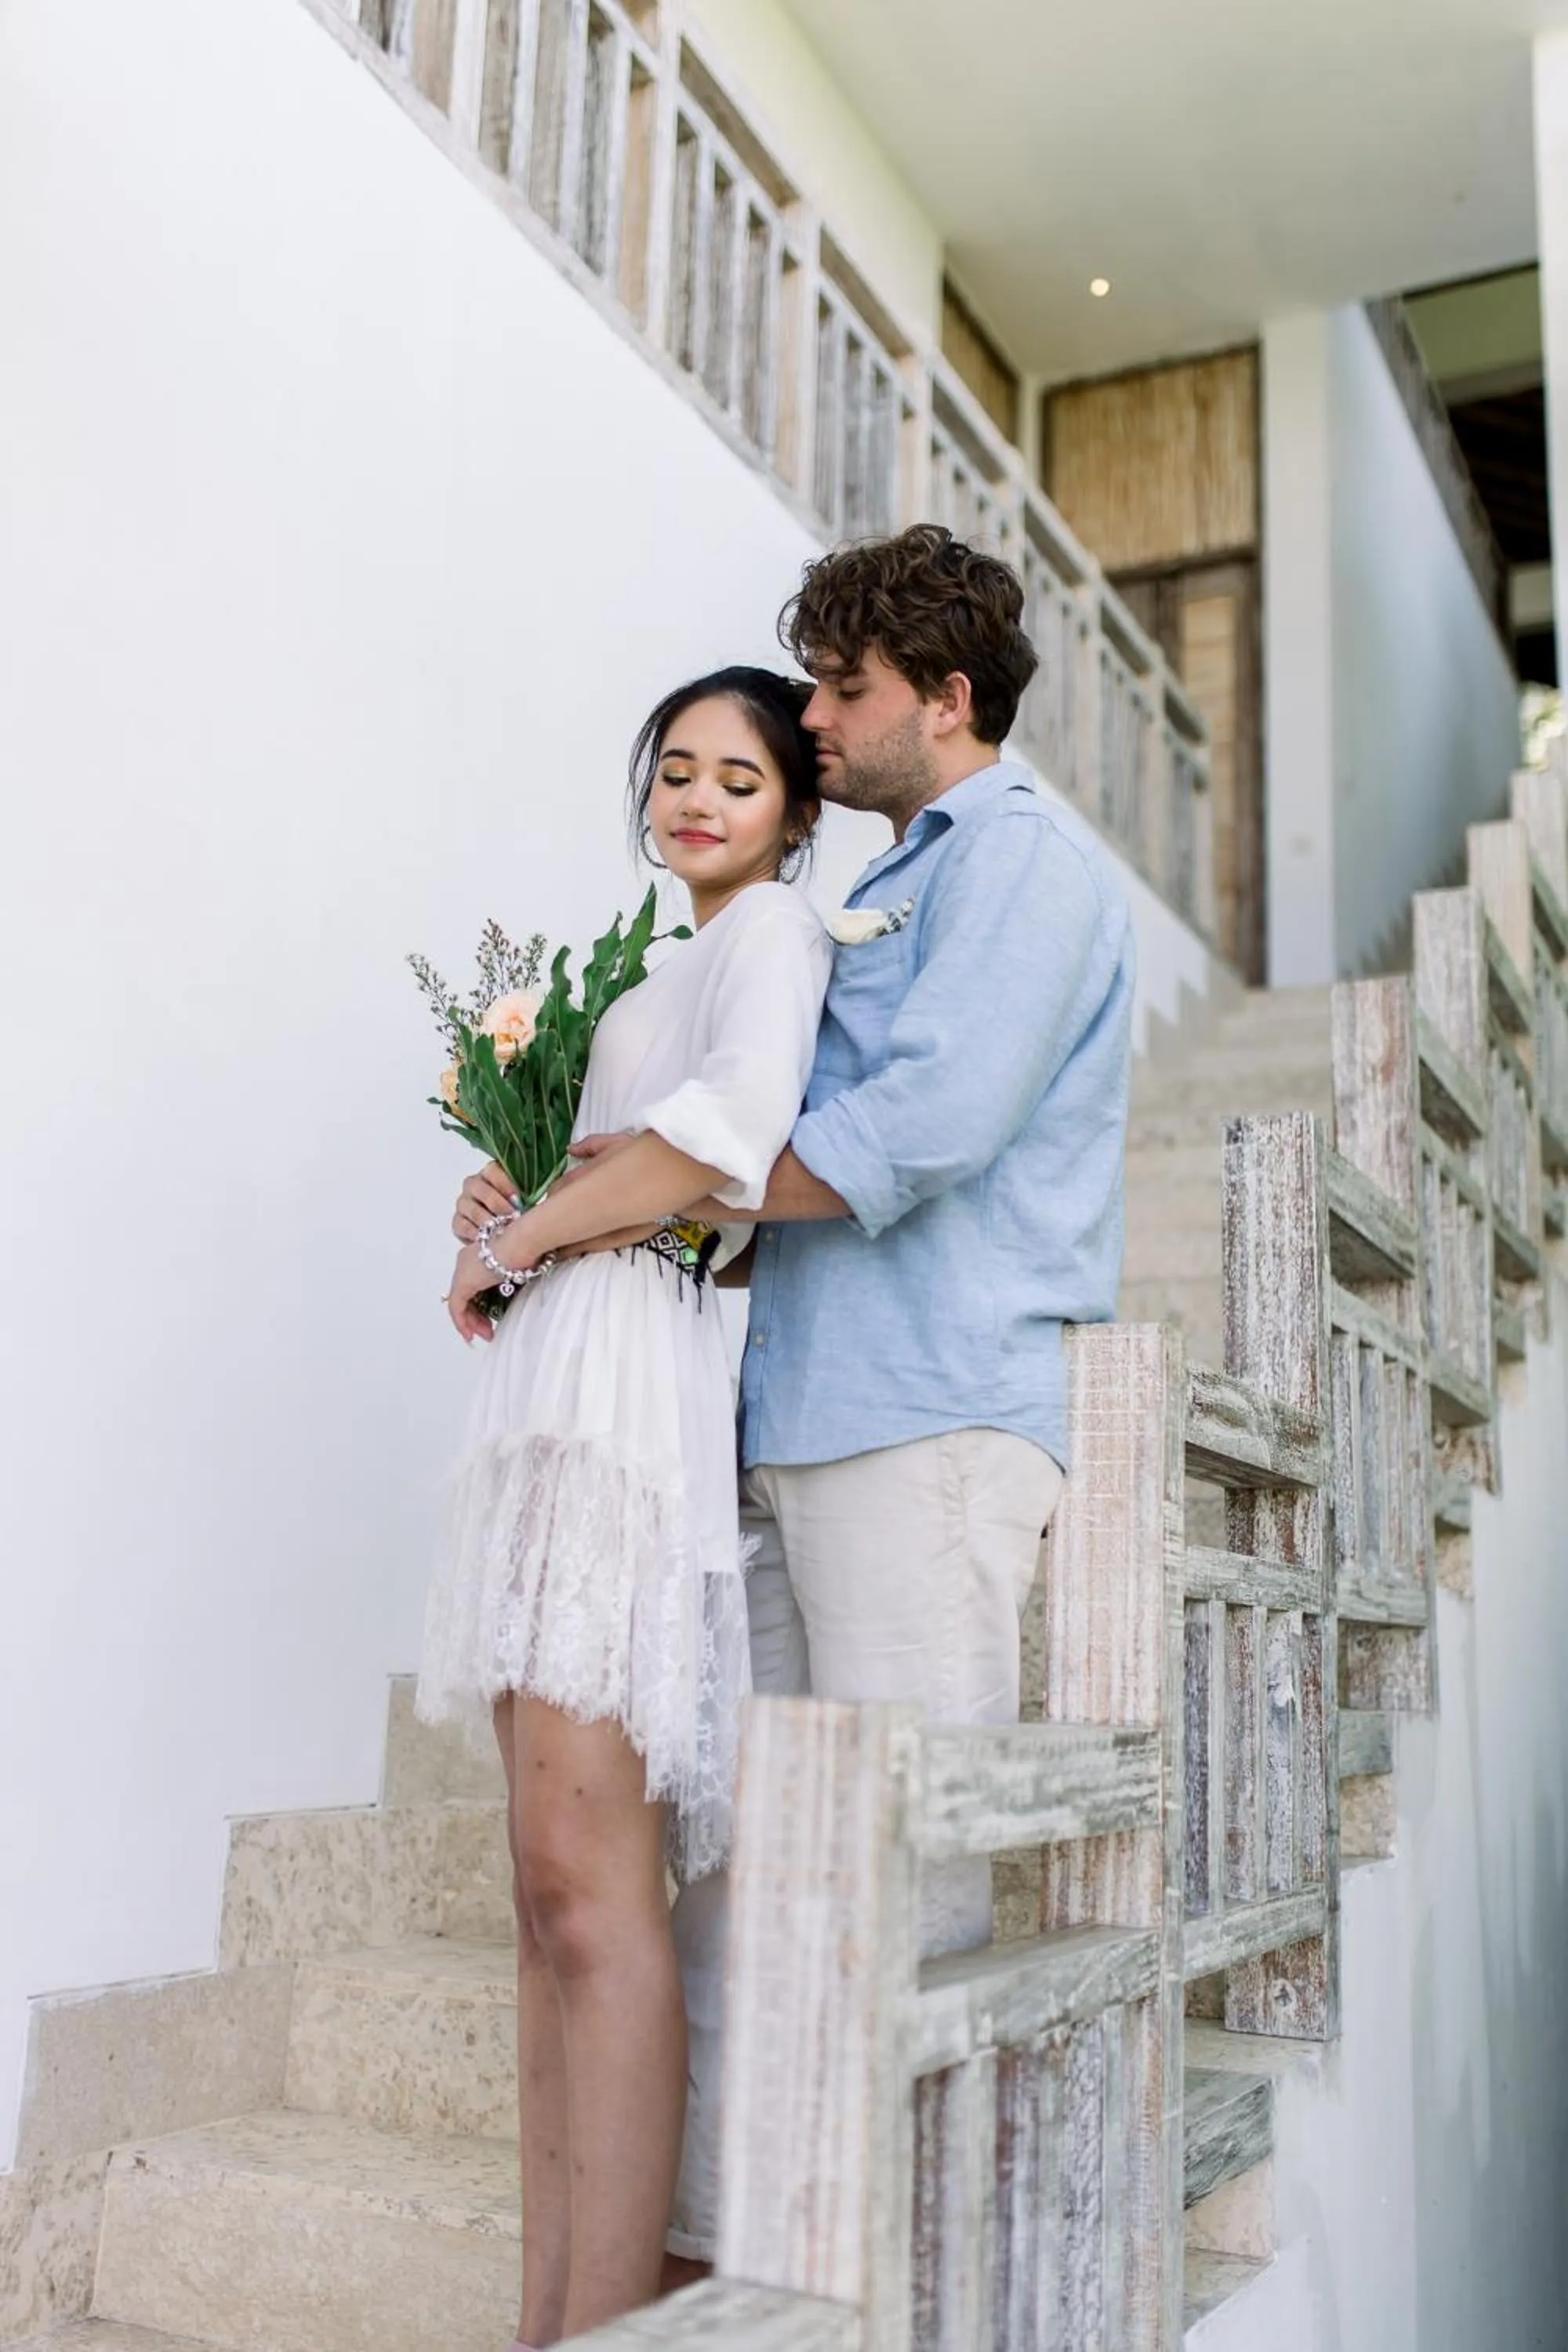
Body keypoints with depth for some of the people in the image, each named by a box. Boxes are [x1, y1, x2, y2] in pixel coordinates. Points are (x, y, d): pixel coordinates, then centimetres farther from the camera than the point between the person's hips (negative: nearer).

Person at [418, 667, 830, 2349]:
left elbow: (731, 1132, -17)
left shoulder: (770, 927, 3)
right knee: (549, 1895, 5)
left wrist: (520, 1241, -7)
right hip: (553, 1385, 9)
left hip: (627, 1374, -9)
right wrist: (524, 1219, 8)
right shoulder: (674, 967, 29)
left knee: (590, 1883, -13)